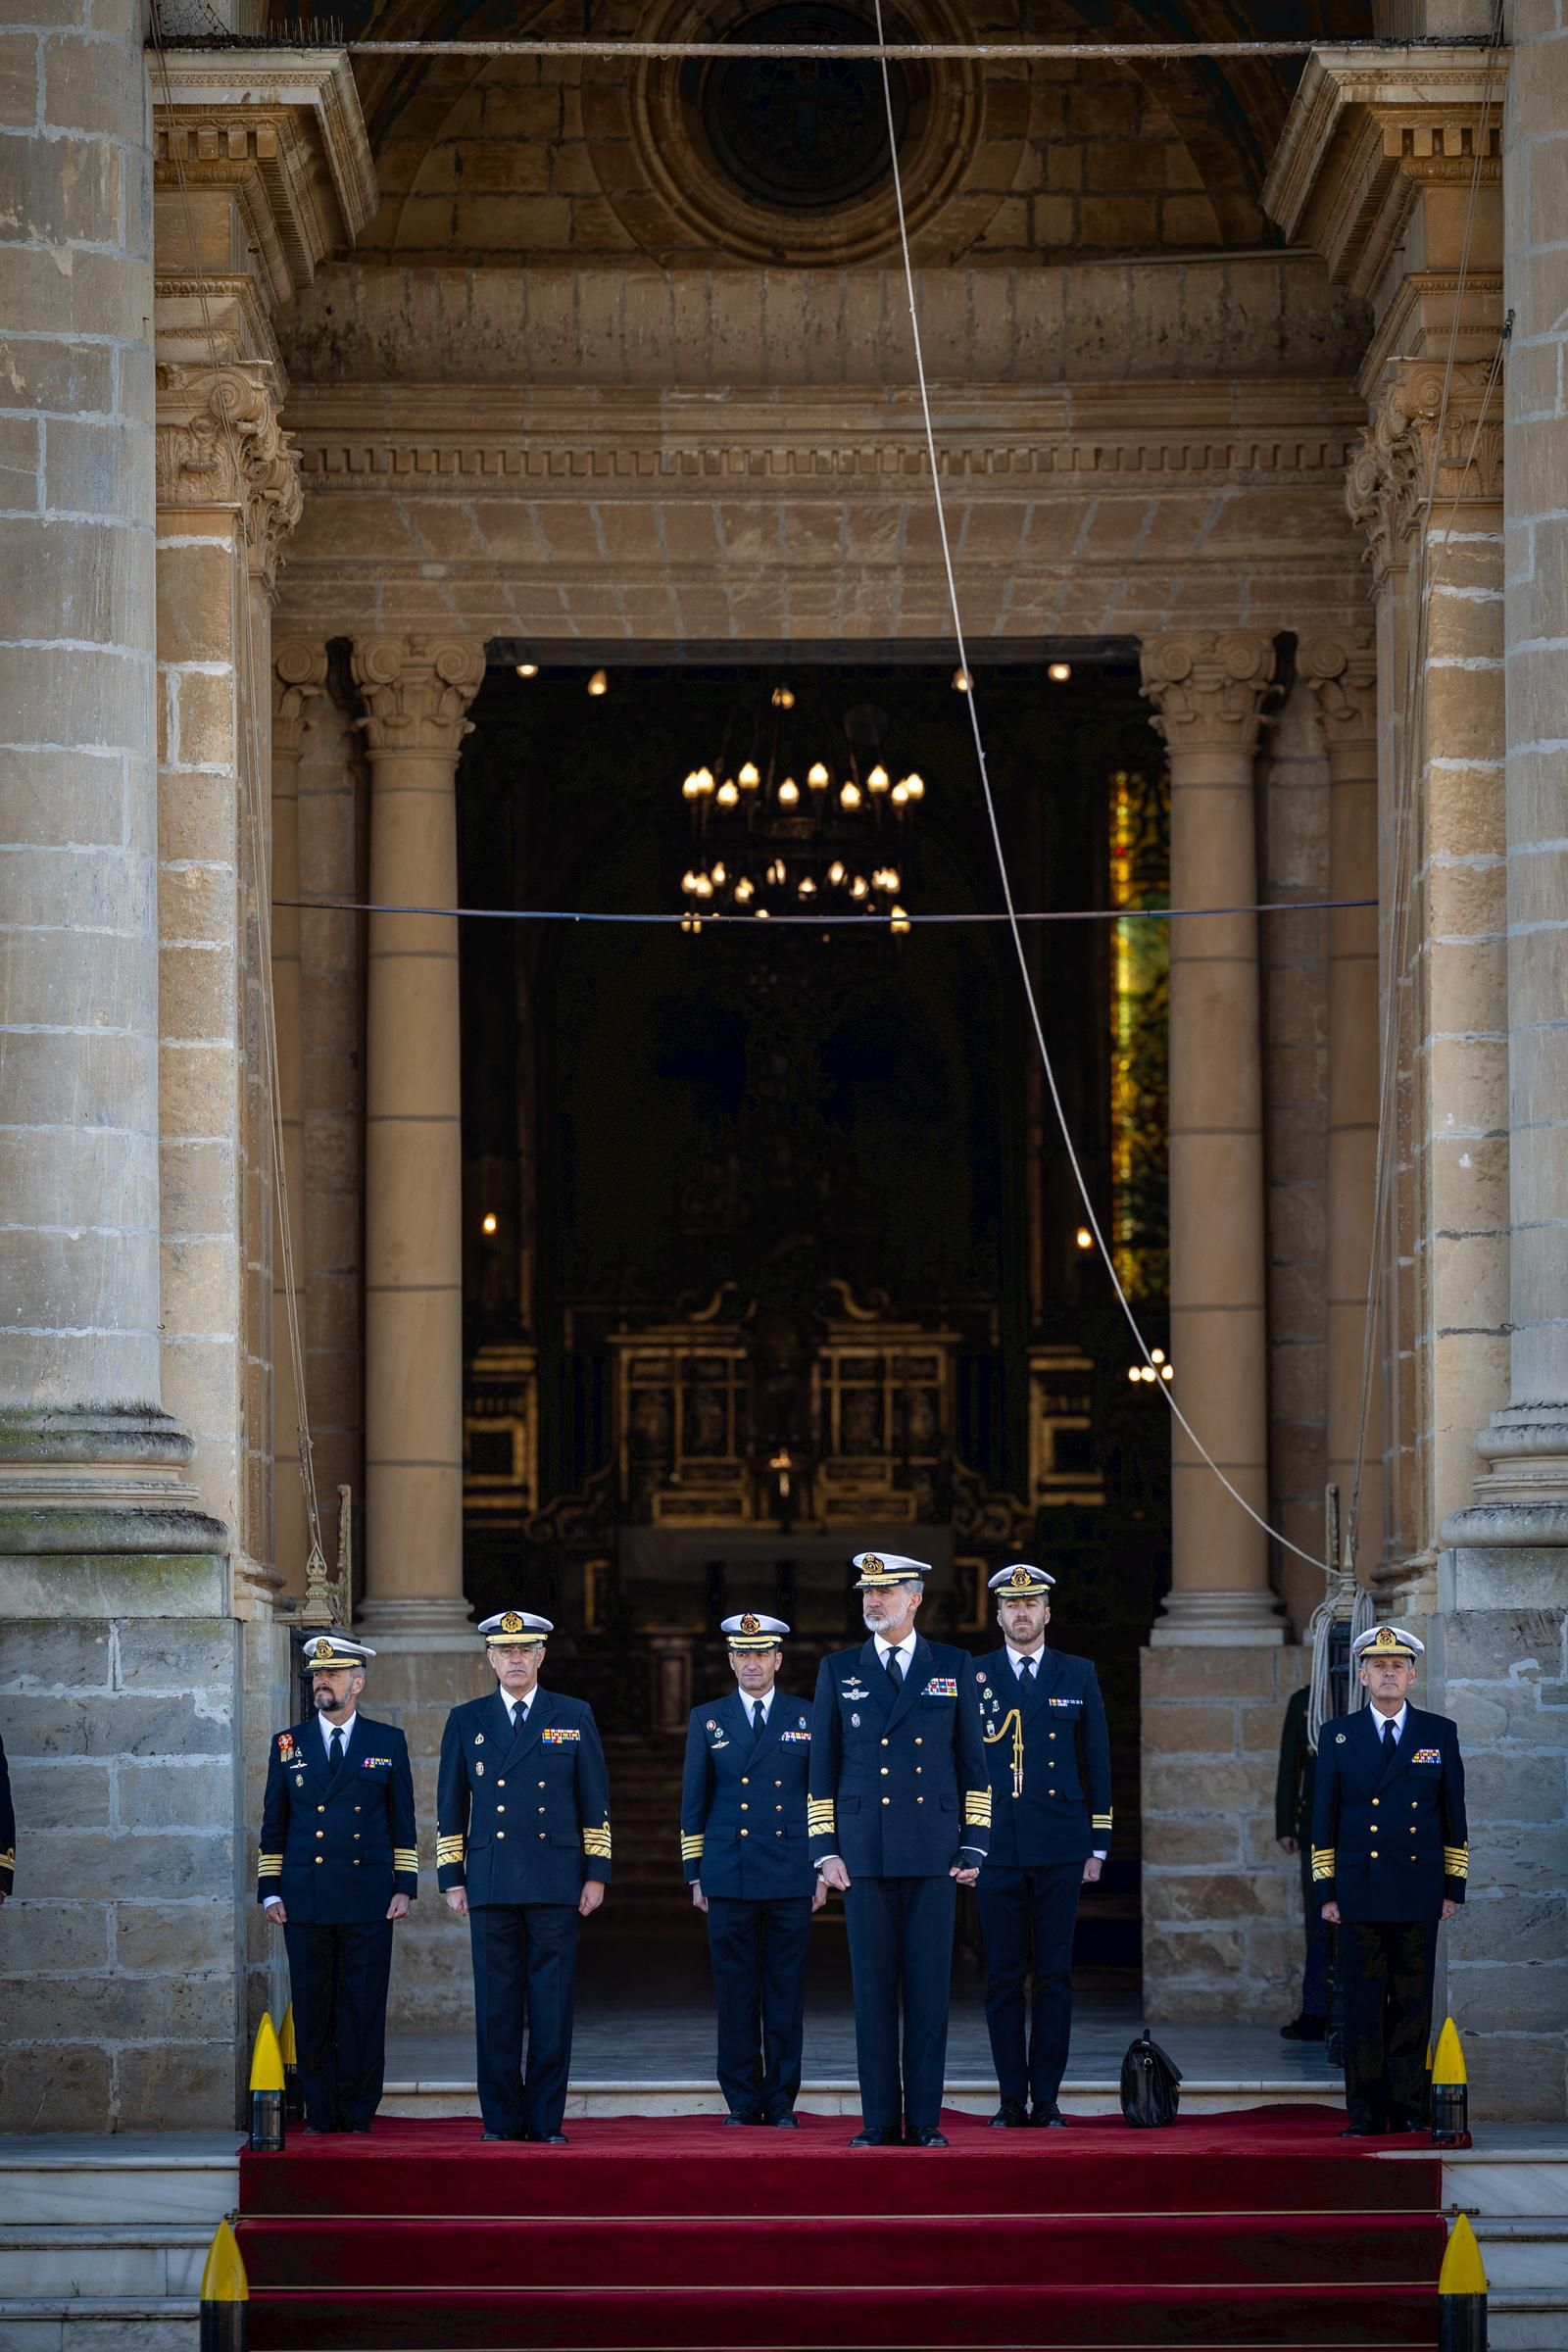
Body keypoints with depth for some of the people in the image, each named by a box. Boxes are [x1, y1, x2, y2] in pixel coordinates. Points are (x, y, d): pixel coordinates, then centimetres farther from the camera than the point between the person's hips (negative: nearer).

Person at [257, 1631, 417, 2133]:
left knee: (364, 2012, -1)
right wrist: (270, 1893, 4)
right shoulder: (288, 1745, 10)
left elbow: (403, 1825, 9)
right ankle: (319, 2114, 8)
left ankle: (358, 2114, 4)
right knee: (312, 2012, 2)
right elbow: (273, 1825, 11)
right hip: (305, 1902, 1)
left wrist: (404, 1887, 1)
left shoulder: (388, 1743, 8)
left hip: (368, 1902, -1)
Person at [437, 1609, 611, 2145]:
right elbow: (450, 1806, 11)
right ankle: (501, 2118, 7)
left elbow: (595, 1801, 7)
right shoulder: (466, 1720, 10)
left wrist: (596, 1874, 1)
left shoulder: (574, 1717, 8)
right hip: (491, 1884, 1)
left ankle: (546, 2120, 3)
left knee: (552, 2007, -1)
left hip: (556, 1883, -1)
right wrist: (452, 1879, 5)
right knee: (496, 2007, 1)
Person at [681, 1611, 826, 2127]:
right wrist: (695, 1872, 5)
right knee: (735, 1993, 1)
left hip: (791, 1877, 0)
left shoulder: (806, 1718, 8)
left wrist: (823, 1869, 4)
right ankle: (742, 2099, 7)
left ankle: (781, 2100, 6)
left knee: (786, 1992, 1)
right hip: (729, 1878, 0)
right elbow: (693, 1801, 10)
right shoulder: (707, 1720, 9)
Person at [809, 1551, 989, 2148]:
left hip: (933, 1853, 0)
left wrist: (973, 1848, 2)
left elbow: (973, 1764, 8)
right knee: (873, 1989, 0)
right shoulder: (839, 1671, 8)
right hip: (864, 1853, 1)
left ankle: (924, 2119, 3)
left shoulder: (954, 1668, 7)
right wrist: (825, 1850, 1)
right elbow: (822, 1768, 9)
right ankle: (880, 2120, 4)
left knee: (929, 1990, -1)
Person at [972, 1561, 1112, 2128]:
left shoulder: (1078, 1675, 9)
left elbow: (1096, 1762, 9)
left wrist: (1098, 1844, 5)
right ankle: (1012, 2098, 5)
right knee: (1003, 1978, 1)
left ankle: (1047, 2097, 5)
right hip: (997, 1848, -1)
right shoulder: (971, 1677, 6)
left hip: (1059, 1848, 1)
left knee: (1054, 1976, 1)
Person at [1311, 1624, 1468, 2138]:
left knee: (1413, 2003, 2)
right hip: (1359, 1893, 0)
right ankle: (1365, 2112, 4)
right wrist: (1325, 1892, 0)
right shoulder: (1337, 1735, 6)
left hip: (1419, 1894, 0)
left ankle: (1409, 2110, 8)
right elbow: (1323, 1818, 6)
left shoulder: (1439, 1733, 7)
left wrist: (1454, 1886, 3)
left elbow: (1454, 1815, 8)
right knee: (1363, 2006, 0)